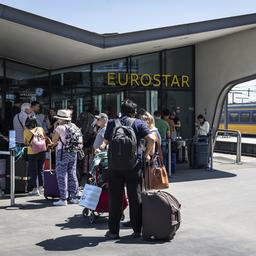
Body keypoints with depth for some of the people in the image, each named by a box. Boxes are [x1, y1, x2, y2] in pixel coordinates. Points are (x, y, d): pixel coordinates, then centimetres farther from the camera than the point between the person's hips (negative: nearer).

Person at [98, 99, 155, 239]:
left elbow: (106, 141, 12)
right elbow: (151, 139, -10)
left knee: (115, 198, 7)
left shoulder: (111, 123, 8)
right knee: (135, 197, 7)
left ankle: (113, 231, 11)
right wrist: (146, 154, 4)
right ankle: (137, 230, 12)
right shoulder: (139, 123, 2)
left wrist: (102, 147, 34)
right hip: (134, 165, -1)